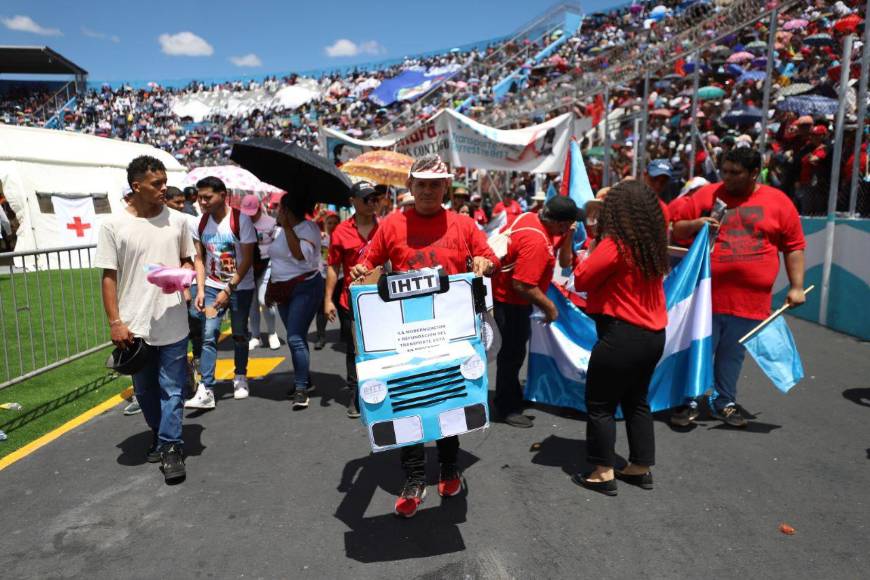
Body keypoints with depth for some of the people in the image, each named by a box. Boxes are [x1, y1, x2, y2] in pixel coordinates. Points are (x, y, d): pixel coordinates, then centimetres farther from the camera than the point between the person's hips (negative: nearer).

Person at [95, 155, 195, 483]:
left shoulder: (176, 220, 2)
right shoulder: (113, 225, -5)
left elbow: (188, 259, 15)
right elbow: (109, 276, -3)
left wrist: (184, 271, -9)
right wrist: (115, 322, -7)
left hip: (172, 324, 0)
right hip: (134, 325, 0)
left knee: (171, 388, 3)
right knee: (144, 389, 16)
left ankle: (170, 447, 13)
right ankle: (159, 436, 36)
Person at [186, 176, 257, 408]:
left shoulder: (240, 220, -14)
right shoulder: (202, 222, 0)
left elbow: (247, 259, -15)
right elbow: (200, 259, 4)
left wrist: (228, 290, -17)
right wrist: (200, 290, -7)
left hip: (240, 287, -3)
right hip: (211, 286, 3)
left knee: (239, 334, 9)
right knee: (208, 335, -6)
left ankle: (240, 378, 28)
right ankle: (205, 390, -7)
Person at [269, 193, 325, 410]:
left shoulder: (308, 228, -12)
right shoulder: (280, 230, 12)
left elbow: (302, 254, -28)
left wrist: (287, 227, -21)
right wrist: (270, 288, 22)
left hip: (305, 288, -8)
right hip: (284, 290, 8)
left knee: (295, 338, -14)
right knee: (296, 337, 14)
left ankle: (301, 388, -7)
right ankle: (304, 380, 27)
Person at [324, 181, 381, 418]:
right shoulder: (341, 231, 0)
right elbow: (333, 267, 4)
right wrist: (328, 299, 0)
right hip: (352, 299, 0)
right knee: (354, 349, 9)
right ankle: (355, 396, 22)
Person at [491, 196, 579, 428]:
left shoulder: (530, 218, -4)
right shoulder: (536, 242, -32)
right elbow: (522, 285, -33)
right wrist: (549, 307, -21)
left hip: (507, 292, 10)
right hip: (510, 301, -10)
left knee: (515, 347, 23)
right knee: (513, 352, 2)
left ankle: (511, 395, 41)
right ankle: (508, 408, 18)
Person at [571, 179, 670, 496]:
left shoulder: (614, 245, -18)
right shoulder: (653, 244, 6)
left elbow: (581, 281, -11)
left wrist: (587, 256, 4)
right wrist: (597, 254, 6)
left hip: (623, 336, -8)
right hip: (652, 334, 8)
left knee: (600, 404, 6)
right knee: (636, 401, 20)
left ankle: (603, 473, 14)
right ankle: (641, 468, 29)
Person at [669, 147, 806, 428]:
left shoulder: (778, 202, 3)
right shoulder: (707, 194, 2)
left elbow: (794, 246, 7)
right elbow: (676, 230, 8)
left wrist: (796, 287, 3)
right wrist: (695, 224, -13)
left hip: (750, 298, 1)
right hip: (707, 293, -1)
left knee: (732, 354, 12)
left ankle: (725, 403, 29)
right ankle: (689, 402, 19)